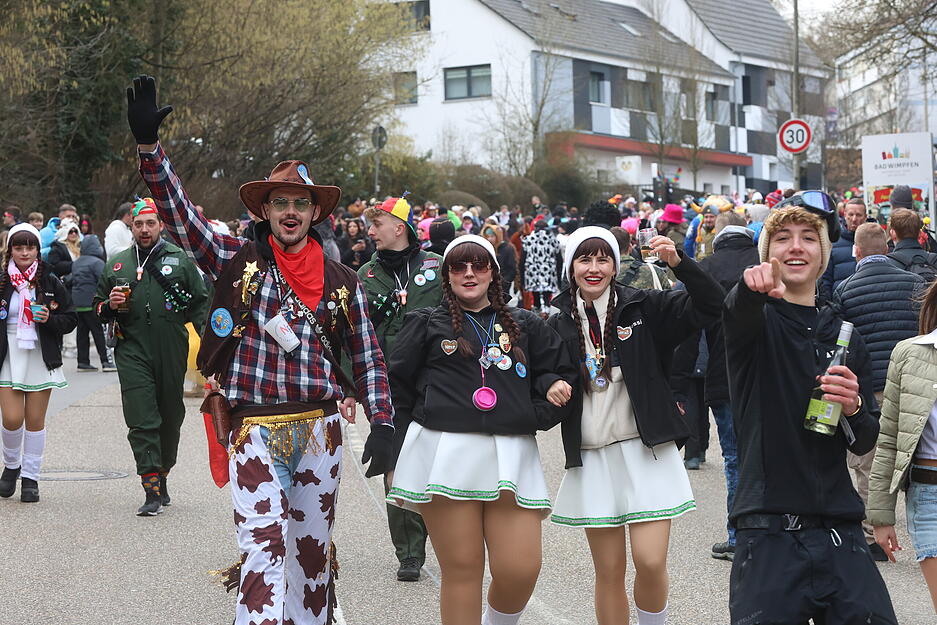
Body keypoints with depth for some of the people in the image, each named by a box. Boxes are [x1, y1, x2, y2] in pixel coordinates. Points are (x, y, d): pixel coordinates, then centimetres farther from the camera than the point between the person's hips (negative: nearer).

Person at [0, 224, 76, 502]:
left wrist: (49, 319, -12)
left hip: (41, 359, 0)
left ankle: (30, 478, 13)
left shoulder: (50, 282, 4)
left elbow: (70, 320, 6)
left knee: (35, 420, 2)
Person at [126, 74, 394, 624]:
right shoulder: (238, 261, 2)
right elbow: (178, 212, -7)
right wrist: (149, 145, -19)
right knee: (263, 544, -15)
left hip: (320, 428, 3)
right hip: (255, 430, -2)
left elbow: (368, 357, 11)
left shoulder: (341, 281, 7)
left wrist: (383, 424, 2)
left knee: (314, 546, 12)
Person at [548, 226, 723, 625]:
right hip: (591, 460, 2)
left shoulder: (644, 308, -1)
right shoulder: (560, 325, 6)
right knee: (609, 573, 6)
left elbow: (710, 306, -11)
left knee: (651, 561, -11)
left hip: (646, 453, -2)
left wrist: (678, 262, -25)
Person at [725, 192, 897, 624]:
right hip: (768, 537, -3)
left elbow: (865, 444, 16)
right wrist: (753, 287, -46)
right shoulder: (756, 318, 4)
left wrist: (853, 409, -8)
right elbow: (736, 310, -22)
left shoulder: (845, 336, 15)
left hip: (840, 538, 4)